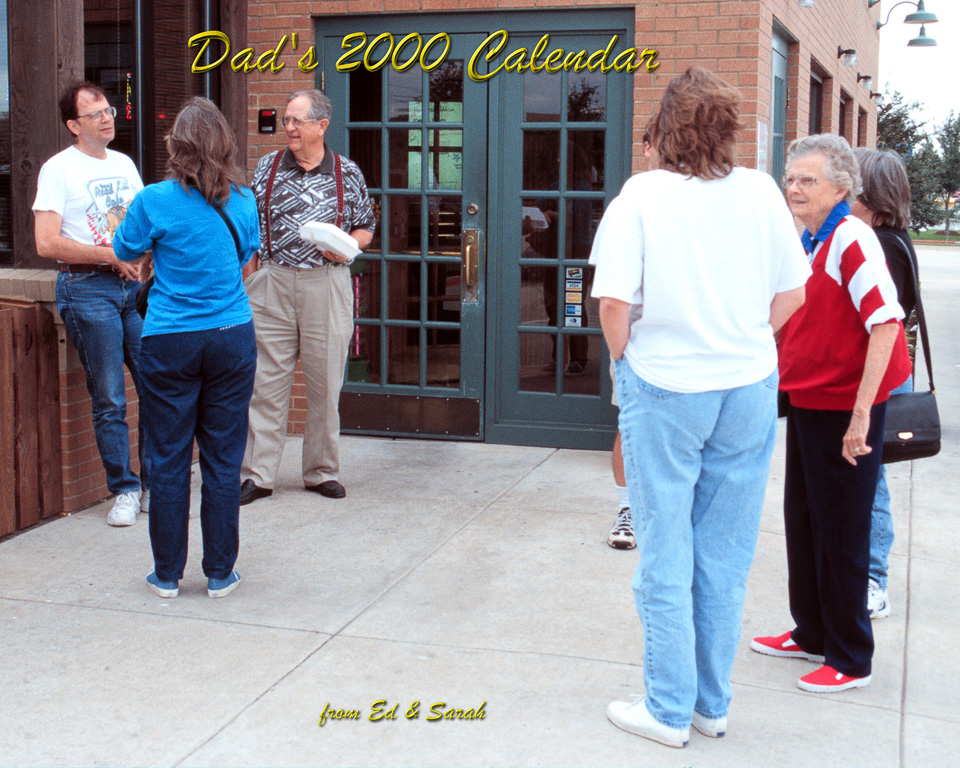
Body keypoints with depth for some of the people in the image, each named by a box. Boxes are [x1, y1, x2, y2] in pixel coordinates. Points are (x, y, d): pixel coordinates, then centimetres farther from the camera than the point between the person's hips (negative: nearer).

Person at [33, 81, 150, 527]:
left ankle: (155, 484, 15)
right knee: (109, 399, -2)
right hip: (87, 289, -5)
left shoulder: (124, 164, 16)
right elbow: (47, 244, -12)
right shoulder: (59, 169, -2)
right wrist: (112, 255, -12)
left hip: (135, 286, 5)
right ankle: (124, 489, 10)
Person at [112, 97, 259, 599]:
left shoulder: (155, 201, -9)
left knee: (168, 459, 7)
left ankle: (167, 574, 16)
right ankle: (220, 573, 14)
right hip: (232, 339, 2)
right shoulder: (243, 200, 0)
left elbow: (125, 253, 8)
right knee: (222, 459, 8)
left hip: (169, 344, -2)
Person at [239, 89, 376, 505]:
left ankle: (322, 471, 18)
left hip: (326, 284, -1)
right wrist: (248, 272, 3)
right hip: (272, 283, 1)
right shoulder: (267, 167, 8)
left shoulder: (347, 173, 6)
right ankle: (257, 474, 8)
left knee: (325, 383, 5)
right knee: (266, 381, 0)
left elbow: (366, 227, 13)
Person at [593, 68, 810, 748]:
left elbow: (613, 301, -16)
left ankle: (670, 709, 18)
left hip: (665, 391, -3)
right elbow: (792, 295, 3)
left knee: (666, 558, 8)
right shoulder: (761, 192, 0)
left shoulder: (642, 195, -10)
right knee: (727, 557, 13)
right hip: (749, 391, 4)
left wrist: (623, 359, 2)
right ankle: (713, 704, 25)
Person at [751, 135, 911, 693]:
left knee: (841, 533, 1)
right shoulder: (809, 241, 11)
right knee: (803, 521, 17)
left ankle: (851, 659, 15)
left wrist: (861, 414, -26)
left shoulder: (851, 239, -17)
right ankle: (812, 634, 32)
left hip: (845, 407, -9)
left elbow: (885, 323, -25)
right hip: (807, 401, 9)